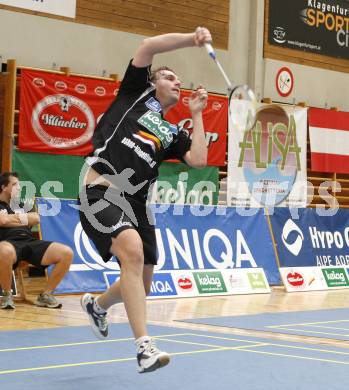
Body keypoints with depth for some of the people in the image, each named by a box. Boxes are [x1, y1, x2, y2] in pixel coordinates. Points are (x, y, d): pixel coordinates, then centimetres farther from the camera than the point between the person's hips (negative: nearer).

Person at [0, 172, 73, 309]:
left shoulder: (22, 205, 31)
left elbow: (36, 219, 11)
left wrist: (13, 218, 7)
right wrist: (23, 219, 8)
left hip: (30, 242, 6)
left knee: (67, 253, -16)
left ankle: (45, 295, -6)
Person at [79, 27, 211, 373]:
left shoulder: (172, 133, 22)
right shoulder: (136, 93, 12)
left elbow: (198, 160, 5)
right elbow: (148, 46, 1)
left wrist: (196, 114, 14)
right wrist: (193, 39, 0)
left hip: (134, 202, 7)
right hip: (101, 190, -7)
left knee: (140, 285, 9)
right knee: (132, 250, -31)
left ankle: (97, 305, 45)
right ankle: (145, 347, -33)